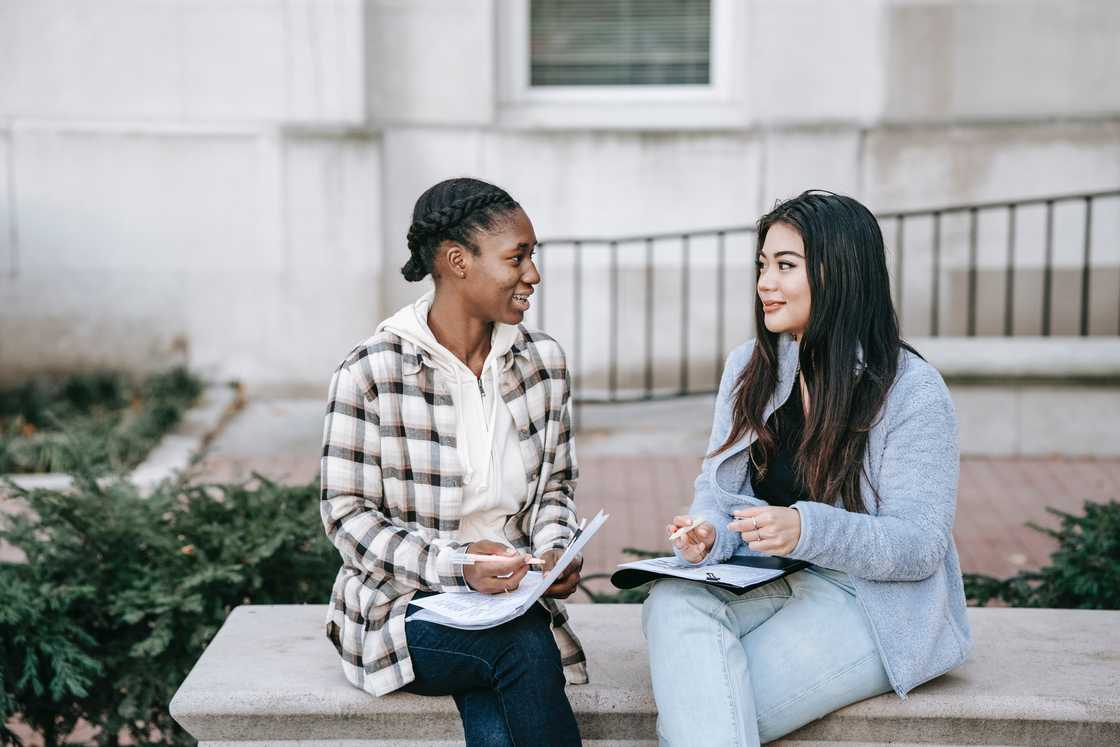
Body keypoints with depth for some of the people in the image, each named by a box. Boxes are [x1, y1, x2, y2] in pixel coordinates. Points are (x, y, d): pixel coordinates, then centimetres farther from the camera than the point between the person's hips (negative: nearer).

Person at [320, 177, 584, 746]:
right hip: (403, 604, -3)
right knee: (525, 646, -30)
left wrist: (555, 549, -9)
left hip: (509, 596, 3)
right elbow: (348, 514, -10)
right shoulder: (370, 373, -11)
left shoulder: (543, 362, 5)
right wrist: (455, 565, -22)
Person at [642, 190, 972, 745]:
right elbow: (719, 487, 10)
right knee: (671, 603, -30)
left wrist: (806, 529, -29)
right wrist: (707, 533, -15)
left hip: (870, 601, -5)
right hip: (760, 581, 5)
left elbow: (920, 544, -14)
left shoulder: (912, 390, -10)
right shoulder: (746, 366, 8)